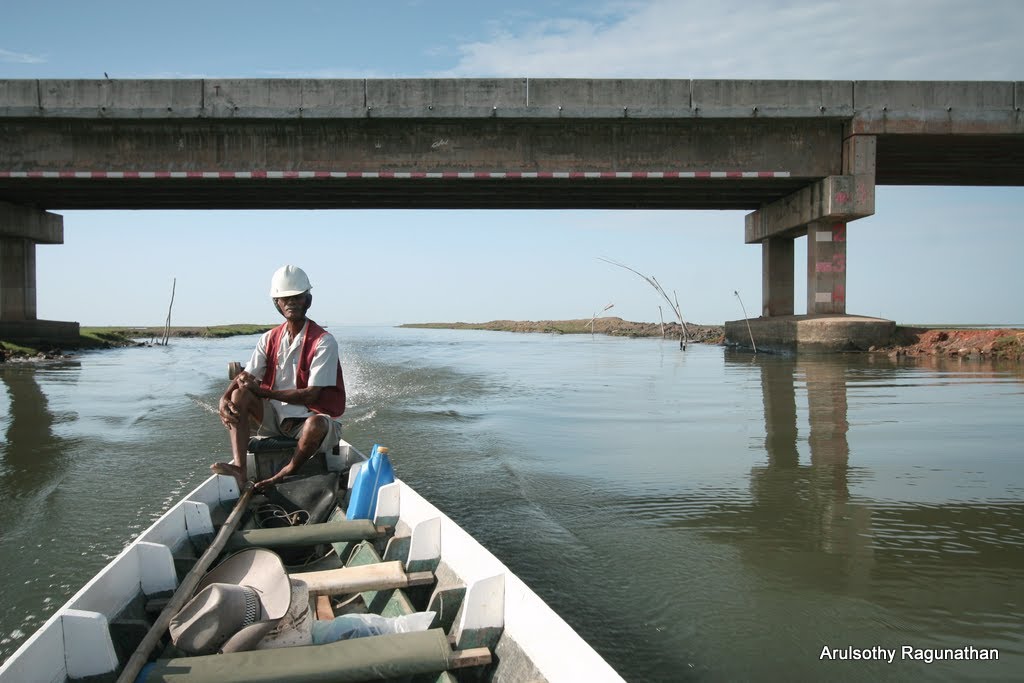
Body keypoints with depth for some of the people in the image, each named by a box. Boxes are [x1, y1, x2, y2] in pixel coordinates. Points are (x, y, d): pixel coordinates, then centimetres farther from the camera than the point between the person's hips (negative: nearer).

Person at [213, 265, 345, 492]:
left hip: (310, 418, -5)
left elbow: (311, 395, -18)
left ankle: (282, 479, -20)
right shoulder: (270, 339, 6)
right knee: (239, 395, -16)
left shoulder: (323, 342, -12)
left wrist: (262, 391, -16)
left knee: (316, 424, -39)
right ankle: (239, 468, -29)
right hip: (277, 418, 6)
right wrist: (224, 400, -21)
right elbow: (243, 378, 2)